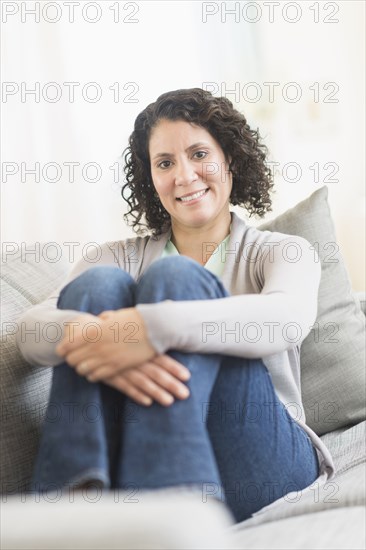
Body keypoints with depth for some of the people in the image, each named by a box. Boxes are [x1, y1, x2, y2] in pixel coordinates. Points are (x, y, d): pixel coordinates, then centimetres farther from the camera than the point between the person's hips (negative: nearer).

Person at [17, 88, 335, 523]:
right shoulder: (124, 257, 16)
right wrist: (89, 338, -30)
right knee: (99, 284, -18)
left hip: (258, 465, -2)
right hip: (132, 467, 2)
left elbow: (289, 317, -18)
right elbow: (31, 330, -4)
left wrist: (154, 328, -34)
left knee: (174, 276, -20)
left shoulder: (281, 252, 10)